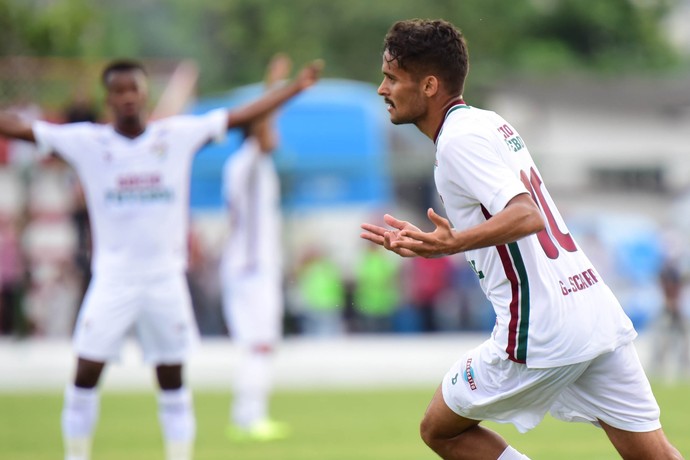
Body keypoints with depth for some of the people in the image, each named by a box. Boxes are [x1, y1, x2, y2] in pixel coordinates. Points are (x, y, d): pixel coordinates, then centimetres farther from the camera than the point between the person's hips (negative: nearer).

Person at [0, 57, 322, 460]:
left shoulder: (179, 135, 2)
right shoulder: (87, 142, -1)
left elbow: (242, 116, 5)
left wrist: (296, 87, 3)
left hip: (165, 276, 1)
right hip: (112, 278, -1)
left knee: (172, 378, 7)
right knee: (86, 373, -4)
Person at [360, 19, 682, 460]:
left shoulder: (459, 139, -10)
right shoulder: (491, 123, 17)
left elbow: (526, 216, -23)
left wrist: (452, 244, -35)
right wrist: (429, 243, 31)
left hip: (542, 331, -9)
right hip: (600, 313, 9)